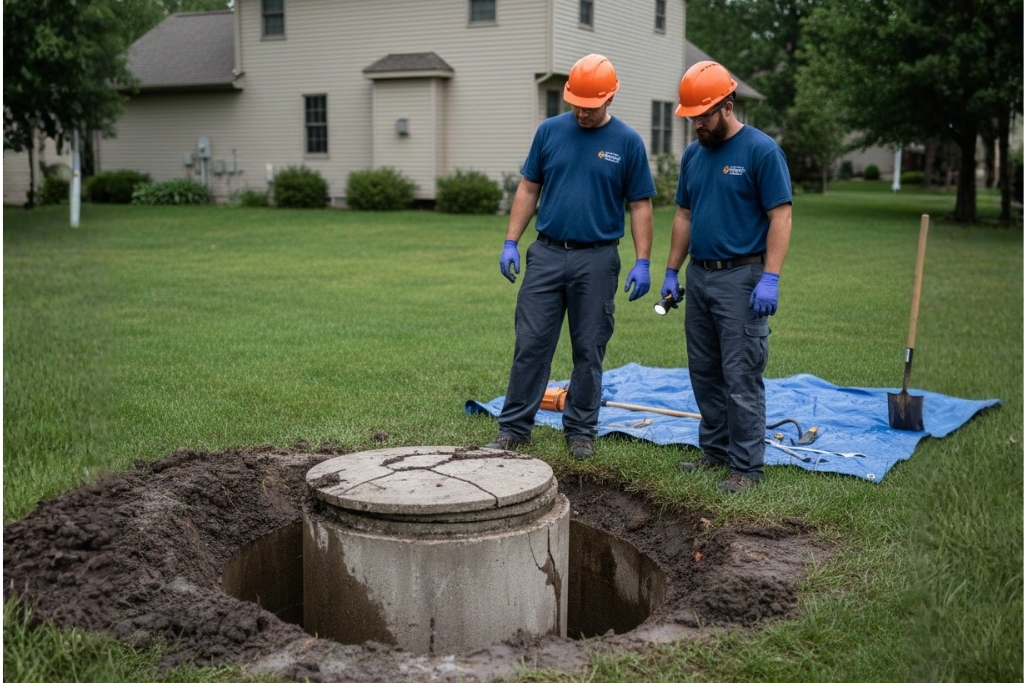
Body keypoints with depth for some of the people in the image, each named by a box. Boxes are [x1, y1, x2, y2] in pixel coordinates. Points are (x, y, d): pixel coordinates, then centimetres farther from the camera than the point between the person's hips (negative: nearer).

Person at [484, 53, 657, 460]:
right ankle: (514, 427, 10)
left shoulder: (627, 142, -1)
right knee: (530, 345, 1)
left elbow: (640, 206, 0)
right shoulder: (550, 131, 4)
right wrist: (510, 243, 1)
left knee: (588, 351, 6)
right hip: (546, 255, 2)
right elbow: (528, 189, 8)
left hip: (596, 260, -1)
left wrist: (642, 263, -7)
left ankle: (581, 430, 19)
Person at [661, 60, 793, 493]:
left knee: (741, 377, -5)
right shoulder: (693, 154, 12)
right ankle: (716, 451, 25)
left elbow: (781, 217, -12)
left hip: (741, 279, -7)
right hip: (699, 276, 7)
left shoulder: (761, 150, -9)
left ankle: (746, 467, 3)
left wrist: (770, 279, -20)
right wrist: (671, 271, 14)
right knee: (704, 373, 12)